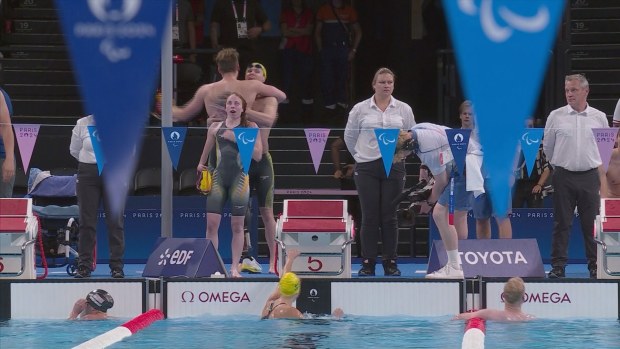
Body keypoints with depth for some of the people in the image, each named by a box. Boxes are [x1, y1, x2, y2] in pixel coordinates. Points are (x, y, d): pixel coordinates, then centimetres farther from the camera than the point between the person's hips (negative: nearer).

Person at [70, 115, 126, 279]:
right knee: (87, 220, 0)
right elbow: (74, 150, 12)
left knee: (115, 220, -3)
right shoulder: (82, 124, 2)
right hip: (88, 173, 1)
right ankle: (84, 266, 5)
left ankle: (117, 266, 2)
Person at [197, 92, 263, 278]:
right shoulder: (215, 127, 11)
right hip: (219, 177, 2)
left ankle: (235, 267, 6)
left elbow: (257, 155, -5)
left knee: (237, 225, 1)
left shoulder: (250, 127, 4)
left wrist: (238, 139, -11)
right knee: (212, 223, -7)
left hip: (239, 179, -2)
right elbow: (206, 151, 24)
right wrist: (201, 165, 11)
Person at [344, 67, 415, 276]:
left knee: (390, 216, 1)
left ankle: (391, 263, 7)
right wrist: (361, 155, 11)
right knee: (370, 216, -2)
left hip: (394, 167, 1)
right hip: (367, 168, -1)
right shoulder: (360, 110, 2)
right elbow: (349, 137, 12)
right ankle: (368, 263, 1)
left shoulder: (404, 110, 5)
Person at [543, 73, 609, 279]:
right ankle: (558, 266, 2)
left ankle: (595, 266, 8)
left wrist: (601, 176, 13)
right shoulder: (556, 117, 2)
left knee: (591, 223, 2)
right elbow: (547, 147, 11)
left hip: (589, 176, 1)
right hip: (564, 177, -1)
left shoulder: (599, 118, 6)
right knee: (562, 223, -1)